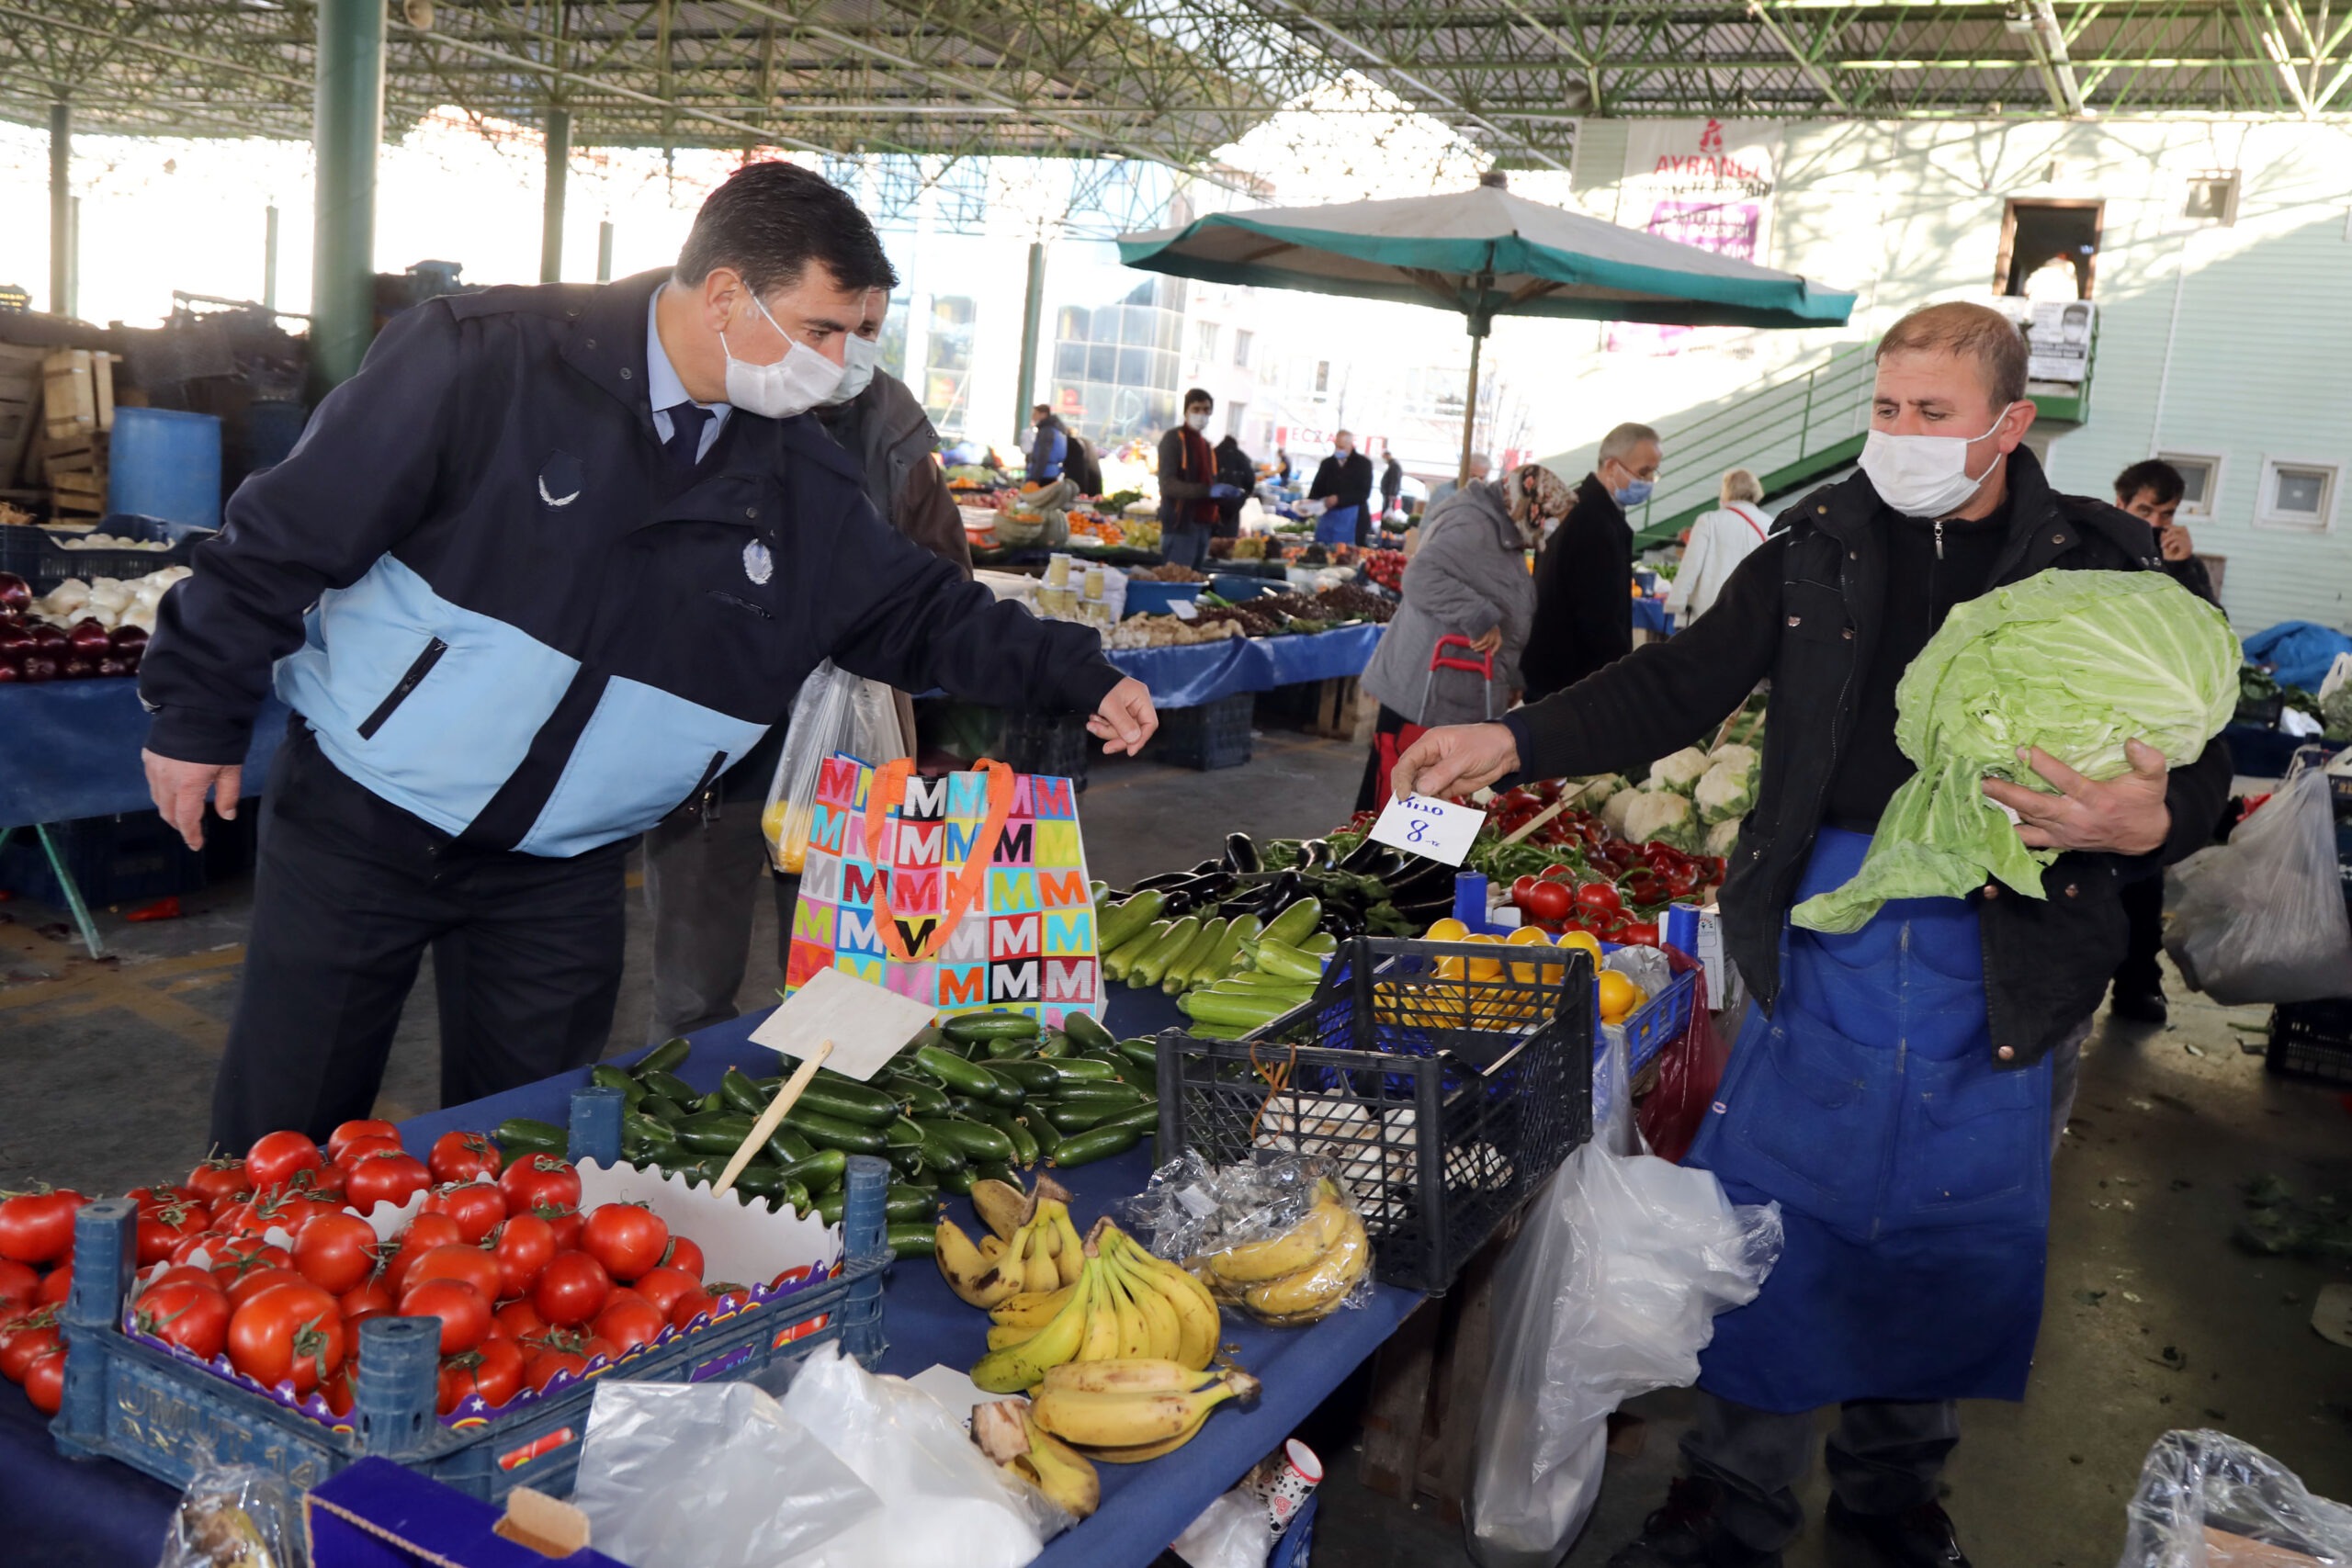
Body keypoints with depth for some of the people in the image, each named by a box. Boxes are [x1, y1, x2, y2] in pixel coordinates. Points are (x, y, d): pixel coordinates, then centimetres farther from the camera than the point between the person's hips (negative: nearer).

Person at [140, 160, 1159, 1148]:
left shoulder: (799, 485, -1)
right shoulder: (485, 360, -17)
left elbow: (919, 611, 7)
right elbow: (292, 532, -12)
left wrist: (1079, 679, -3)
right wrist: (197, 714, -7)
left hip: (561, 873, 4)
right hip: (359, 821, -3)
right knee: (280, 1143, 8)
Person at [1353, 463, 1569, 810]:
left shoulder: (1503, 534, 16)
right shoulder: (1472, 527, -18)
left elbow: (1509, 616, 24)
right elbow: (1420, 578, -31)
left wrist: (1510, 680, 24)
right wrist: (1481, 619, -30)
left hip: (1465, 700, 11)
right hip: (1424, 695, -11)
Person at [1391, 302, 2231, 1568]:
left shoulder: (2100, 563, 0)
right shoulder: (1822, 544, 3)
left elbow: (2197, 766, 1)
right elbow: (1681, 685, 1)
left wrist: (2150, 821, -23)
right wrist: (1511, 741, -12)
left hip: (2003, 962, 0)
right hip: (1825, 929, 0)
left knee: (1954, 1228, 13)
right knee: (1768, 1206, 4)